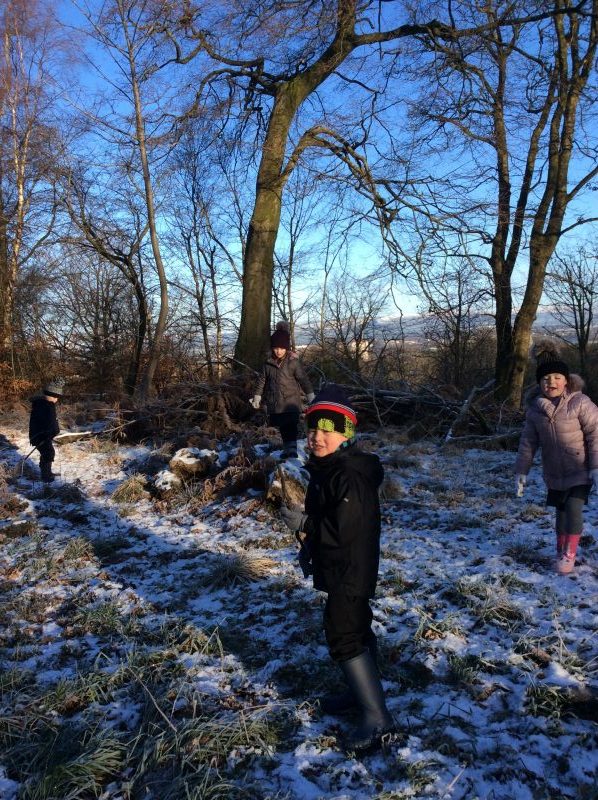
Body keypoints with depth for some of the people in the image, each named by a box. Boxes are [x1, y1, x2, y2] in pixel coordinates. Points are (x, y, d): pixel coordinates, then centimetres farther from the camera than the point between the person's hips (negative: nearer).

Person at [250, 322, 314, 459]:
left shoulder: (293, 362, -7)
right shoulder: (268, 363, 4)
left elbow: (303, 379, -4)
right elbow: (262, 380, 12)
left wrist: (310, 396, -4)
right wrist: (257, 396, 11)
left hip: (290, 402, -4)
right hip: (274, 403, 4)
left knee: (291, 427, -12)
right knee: (282, 428, 12)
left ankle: (291, 449, -11)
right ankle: (287, 449, 24)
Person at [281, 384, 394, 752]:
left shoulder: (349, 476, -27)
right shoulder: (326, 468, 5)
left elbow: (344, 531, -30)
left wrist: (303, 525, -24)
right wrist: (309, 546, 14)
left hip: (350, 572, -10)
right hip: (342, 570, 10)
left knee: (343, 634, -5)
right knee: (355, 627, 21)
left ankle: (377, 715, 4)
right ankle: (362, 690, 38)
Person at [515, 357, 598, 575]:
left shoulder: (580, 403, -15)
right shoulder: (535, 409, -2)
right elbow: (528, 442, 4)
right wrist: (521, 471, 2)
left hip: (580, 471, -4)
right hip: (555, 473, 4)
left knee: (573, 509, -9)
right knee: (561, 510, 14)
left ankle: (569, 555, 5)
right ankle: (561, 550, 30)